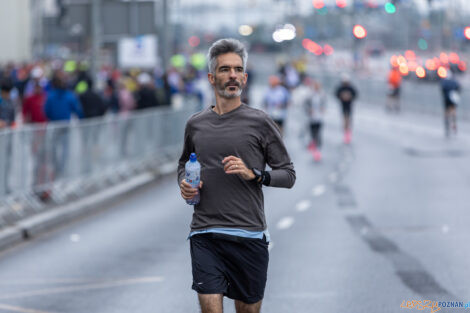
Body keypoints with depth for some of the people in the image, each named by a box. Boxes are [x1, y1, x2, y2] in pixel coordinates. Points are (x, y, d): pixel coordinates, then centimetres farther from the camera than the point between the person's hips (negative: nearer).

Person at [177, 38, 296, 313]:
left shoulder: (260, 123, 1)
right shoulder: (196, 125, 11)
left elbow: (288, 175, 3)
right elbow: (185, 163, 30)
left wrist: (253, 174, -14)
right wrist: (184, 183, 7)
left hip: (249, 237, -1)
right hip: (205, 236, 1)